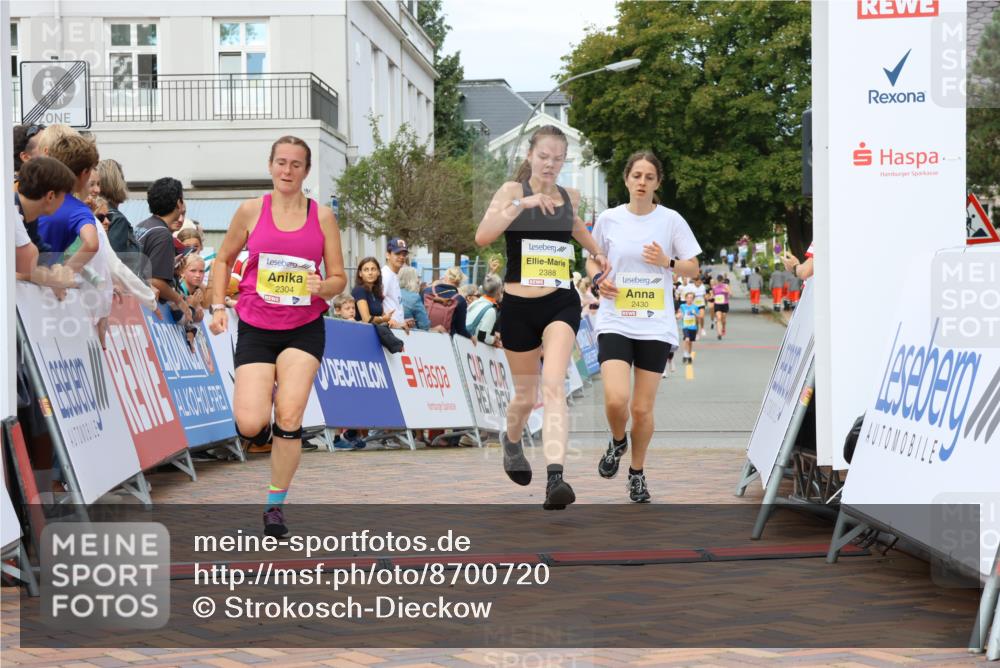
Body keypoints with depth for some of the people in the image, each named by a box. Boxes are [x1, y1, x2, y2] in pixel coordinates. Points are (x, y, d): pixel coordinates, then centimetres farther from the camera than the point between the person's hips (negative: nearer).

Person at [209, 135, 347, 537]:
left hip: (304, 328, 0)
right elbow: (224, 260, 13)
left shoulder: (323, 216, 2)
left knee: (289, 419, -10)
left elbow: (339, 278, 6)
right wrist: (218, 306, 1)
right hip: (256, 327, 0)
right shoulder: (252, 210, 1)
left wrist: (322, 287, -17)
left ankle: (275, 505, 9)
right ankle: (261, 418, 26)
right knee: (249, 426, -14)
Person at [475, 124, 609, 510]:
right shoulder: (513, 190, -5)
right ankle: (511, 442, 47)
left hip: (561, 304, 1)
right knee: (525, 395, 13)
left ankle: (555, 477, -29)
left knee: (553, 384, -21)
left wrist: (596, 252, 23)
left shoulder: (571, 197, 8)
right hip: (519, 307, -1)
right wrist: (522, 203, -28)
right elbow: (482, 236, -22)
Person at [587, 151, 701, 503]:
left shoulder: (671, 220, 0)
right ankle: (618, 442, 17)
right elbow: (592, 260, 16)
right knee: (616, 400, -18)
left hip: (656, 325, 0)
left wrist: (667, 261, -15)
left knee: (642, 409, 2)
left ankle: (637, 473, 26)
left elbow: (693, 268, 4)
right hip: (615, 322, 0)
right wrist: (599, 278, -5)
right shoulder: (608, 219, 2)